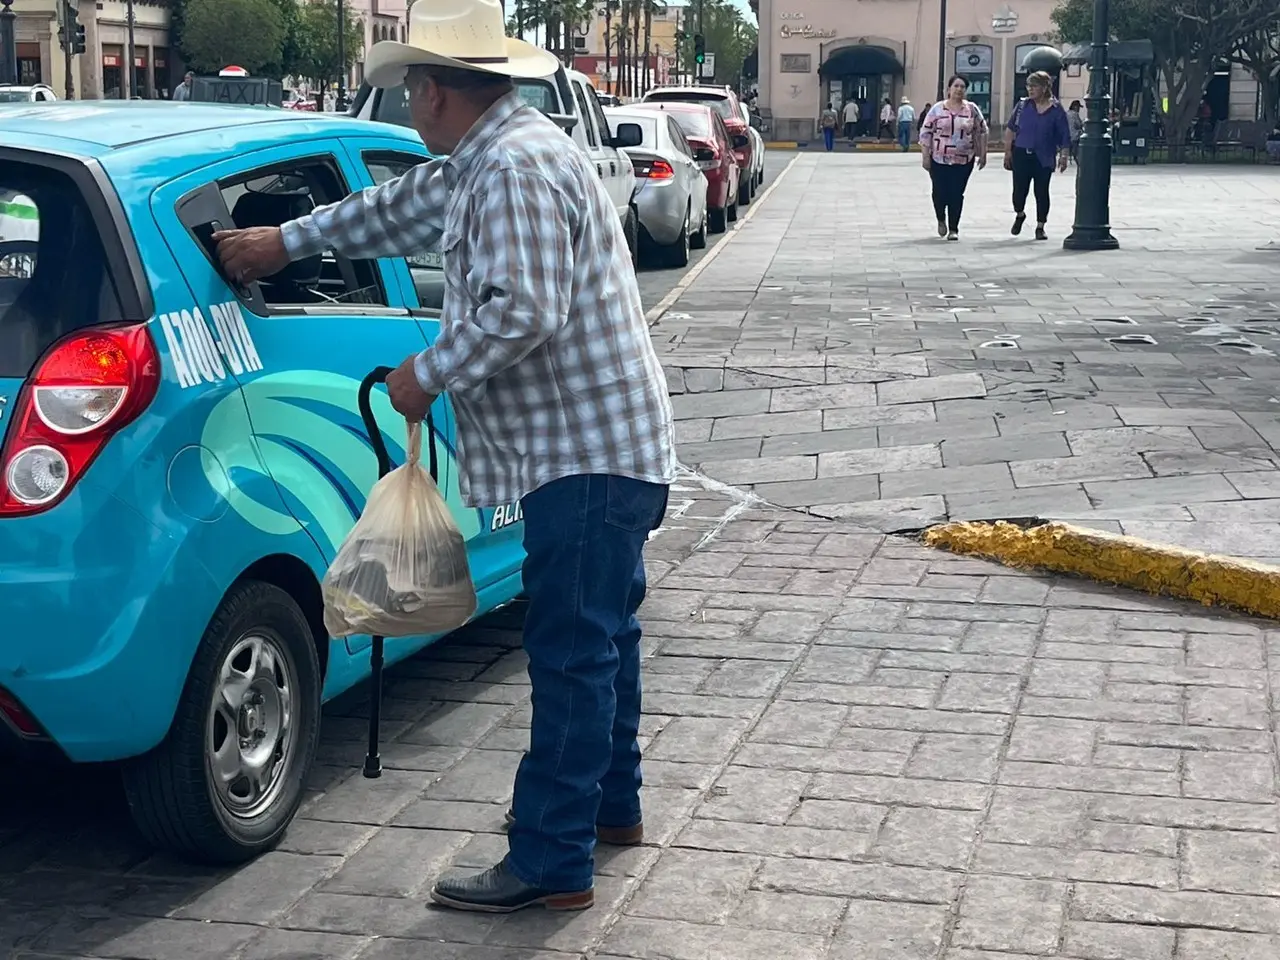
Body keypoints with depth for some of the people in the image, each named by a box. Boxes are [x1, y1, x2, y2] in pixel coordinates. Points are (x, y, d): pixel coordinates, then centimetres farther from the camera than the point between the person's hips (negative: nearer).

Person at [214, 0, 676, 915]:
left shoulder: (516, 167, -20)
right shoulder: (480, 161, 15)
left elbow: (520, 313, -27)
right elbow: (402, 208, 29)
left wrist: (426, 375, -13)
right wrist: (286, 241, 38)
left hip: (586, 451, -11)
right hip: (603, 440, 11)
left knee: (572, 652, -7)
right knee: (601, 634, 20)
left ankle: (552, 864, -2)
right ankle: (611, 803, 35)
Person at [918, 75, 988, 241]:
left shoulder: (972, 109, 3)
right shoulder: (937, 109, -1)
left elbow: (981, 131, 10)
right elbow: (925, 133, -1)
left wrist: (982, 154, 7)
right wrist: (925, 156, -5)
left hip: (964, 160, 1)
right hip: (939, 159, -1)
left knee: (956, 195, -1)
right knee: (940, 193, 1)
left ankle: (953, 229, 10)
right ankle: (941, 220, 30)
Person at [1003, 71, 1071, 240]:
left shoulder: (1056, 109, -3)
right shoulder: (1023, 105, 2)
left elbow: (1065, 136, -1)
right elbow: (1010, 129, 6)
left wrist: (1063, 156, -8)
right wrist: (1008, 151, 2)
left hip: (1044, 158, -1)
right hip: (1021, 155, 1)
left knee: (1042, 192, 3)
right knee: (1019, 189, 2)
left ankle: (1040, 226, 14)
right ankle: (1019, 215, 32)